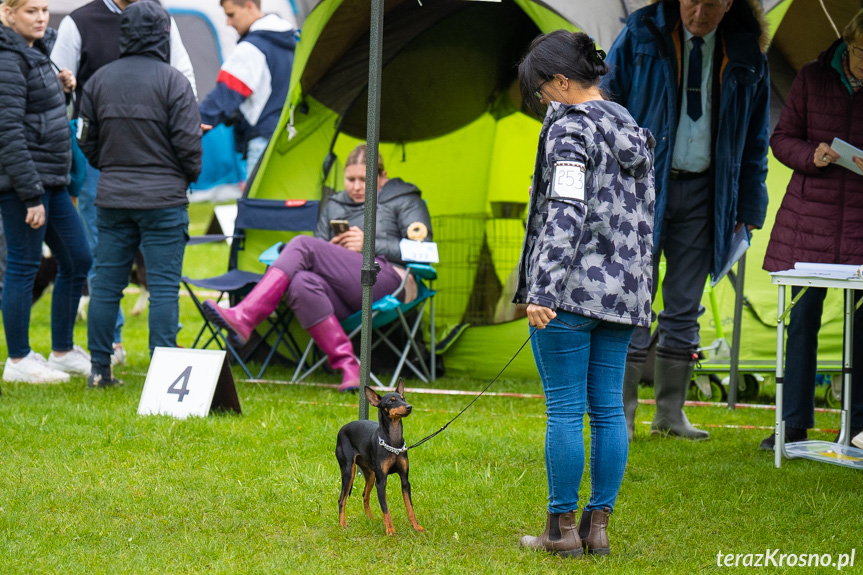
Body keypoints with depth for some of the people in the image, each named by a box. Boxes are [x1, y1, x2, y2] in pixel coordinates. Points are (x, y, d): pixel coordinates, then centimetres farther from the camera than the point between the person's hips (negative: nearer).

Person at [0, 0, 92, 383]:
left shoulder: (36, 52, 14)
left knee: (76, 261, 13)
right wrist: (32, 195, -22)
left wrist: (63, 88, 4)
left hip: (51, 180, 10)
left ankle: (63, 351, 24)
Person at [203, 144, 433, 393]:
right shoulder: (334, 206, 30)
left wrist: (369, 245, -3)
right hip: (347, 302, 6)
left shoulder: (404, 200, 15)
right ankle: (347, 367, -38)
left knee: (302, 245, -22)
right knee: (302, 283, -33)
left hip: (386, 283, -6)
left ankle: (243, 319, -36)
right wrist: (332, 249, 1)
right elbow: (319, 250, 25)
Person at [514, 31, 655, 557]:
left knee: (565, 409, -3)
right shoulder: (632, 130, 13)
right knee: (608, 406, 8)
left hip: (573, 288, -8)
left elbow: (565, 213, -20)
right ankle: (599, 524, 11)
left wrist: (543, 291, -22)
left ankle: (562, 528, 0)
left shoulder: (571, 128, -12)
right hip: (624, 288, 8)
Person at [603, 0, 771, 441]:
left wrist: (747, 209, 7)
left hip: (703, 193, 3)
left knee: (685, 309, 7)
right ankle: (620, 415, 2)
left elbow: (755, 139, 10)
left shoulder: (746, 53, 3)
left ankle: (670, 413, 15)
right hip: (643, 185, -3)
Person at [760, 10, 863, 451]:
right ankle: (795, 421, 10)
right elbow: (781, 137, 6)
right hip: (812, 211, 1)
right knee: (802, 316, 2)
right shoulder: (813, 78, 2)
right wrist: (811, 156, -14)